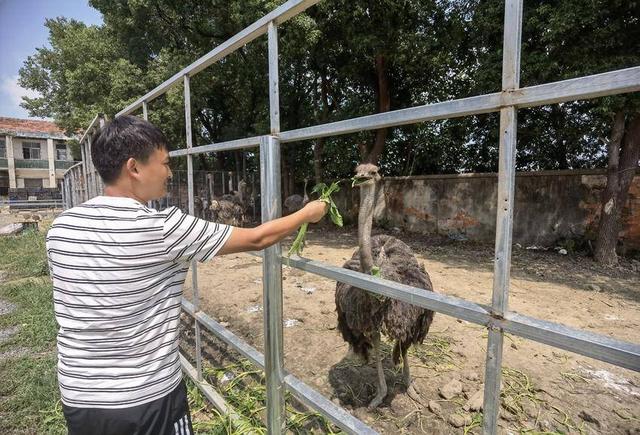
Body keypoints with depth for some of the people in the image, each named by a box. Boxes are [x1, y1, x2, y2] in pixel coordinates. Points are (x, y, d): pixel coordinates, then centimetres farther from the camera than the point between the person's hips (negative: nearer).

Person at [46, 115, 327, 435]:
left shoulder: (60, 227, -5)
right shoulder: (163, 229, -23)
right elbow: (257, 239, -15)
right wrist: (308, 213, -1)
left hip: (78, 399, 6)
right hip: (147, 401, -5)